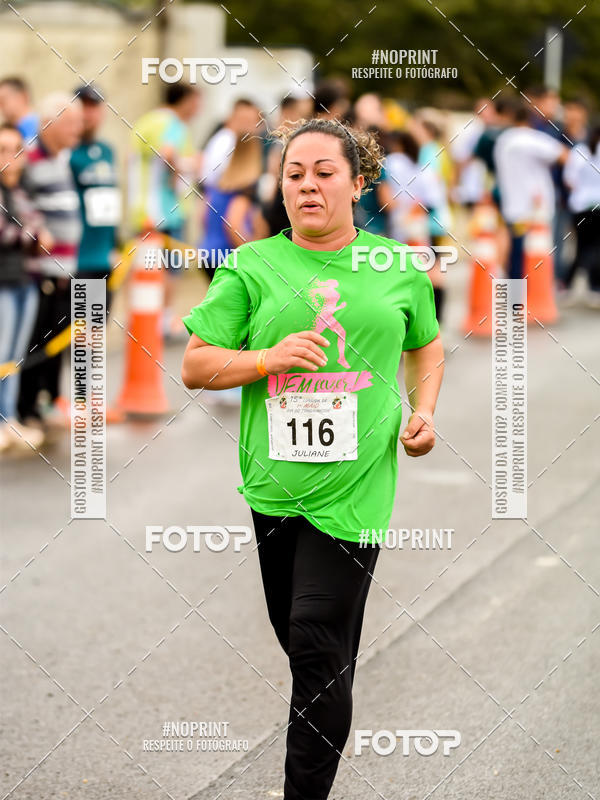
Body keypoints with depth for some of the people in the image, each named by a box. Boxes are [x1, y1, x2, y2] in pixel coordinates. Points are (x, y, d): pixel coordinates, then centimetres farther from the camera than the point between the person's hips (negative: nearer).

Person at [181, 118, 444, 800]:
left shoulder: (398, 268, 6)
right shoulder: (251, 267, 2)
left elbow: (426, 346, 23)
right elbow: (194, 366, 2)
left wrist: (424, 412, 5)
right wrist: (272, 359, -14)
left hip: (354, 482, -2)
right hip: (272, 484, 2)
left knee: (319, 649, -7)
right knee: (294, 637, 13)